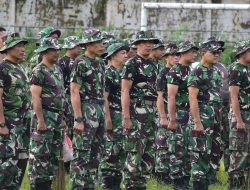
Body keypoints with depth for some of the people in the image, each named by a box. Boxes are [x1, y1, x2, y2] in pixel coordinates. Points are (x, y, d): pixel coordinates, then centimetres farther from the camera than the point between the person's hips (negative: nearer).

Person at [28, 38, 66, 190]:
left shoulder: (57, 69, 14)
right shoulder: (39, 72, -11)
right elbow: (35, 98, -17)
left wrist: (62, 118, 17)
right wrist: (41, 121, -21)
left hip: (57, 118, 8)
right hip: (44, 116, -8)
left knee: (55, 154, 11)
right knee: (40, 155, -6)